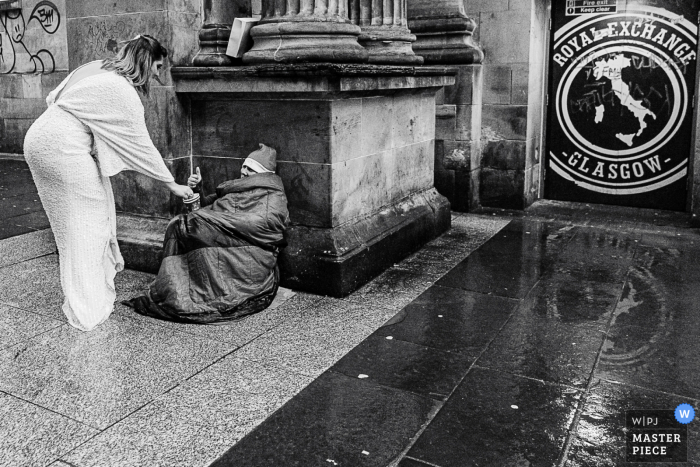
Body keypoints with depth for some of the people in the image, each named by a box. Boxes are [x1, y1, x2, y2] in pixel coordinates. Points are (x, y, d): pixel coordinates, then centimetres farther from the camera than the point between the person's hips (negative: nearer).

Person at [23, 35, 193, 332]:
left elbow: (53, 97, 18)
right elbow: (141, 147, -8)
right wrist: (173, 185, -1)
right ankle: (87, 311, 1)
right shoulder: (124, 94, -13)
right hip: (63, 150, -10)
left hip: (40, 137, 10)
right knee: (85, 221, -3)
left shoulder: (96, 68, 13)